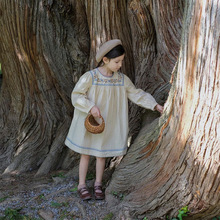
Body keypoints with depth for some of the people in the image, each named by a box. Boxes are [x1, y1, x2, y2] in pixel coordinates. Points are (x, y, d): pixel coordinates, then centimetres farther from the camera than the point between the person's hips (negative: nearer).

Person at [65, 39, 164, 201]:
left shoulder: (122, 79, -5)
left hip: (107, 123, 3)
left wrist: (155, 105, -6)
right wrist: (91, 107, -27)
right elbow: (76, 96, -13)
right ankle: (82, 185, 23)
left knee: (102, 153, 13)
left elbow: (136, 94, 1)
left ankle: (98, 184, 30)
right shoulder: (90, 77, -16)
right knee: (86, 154, 9)